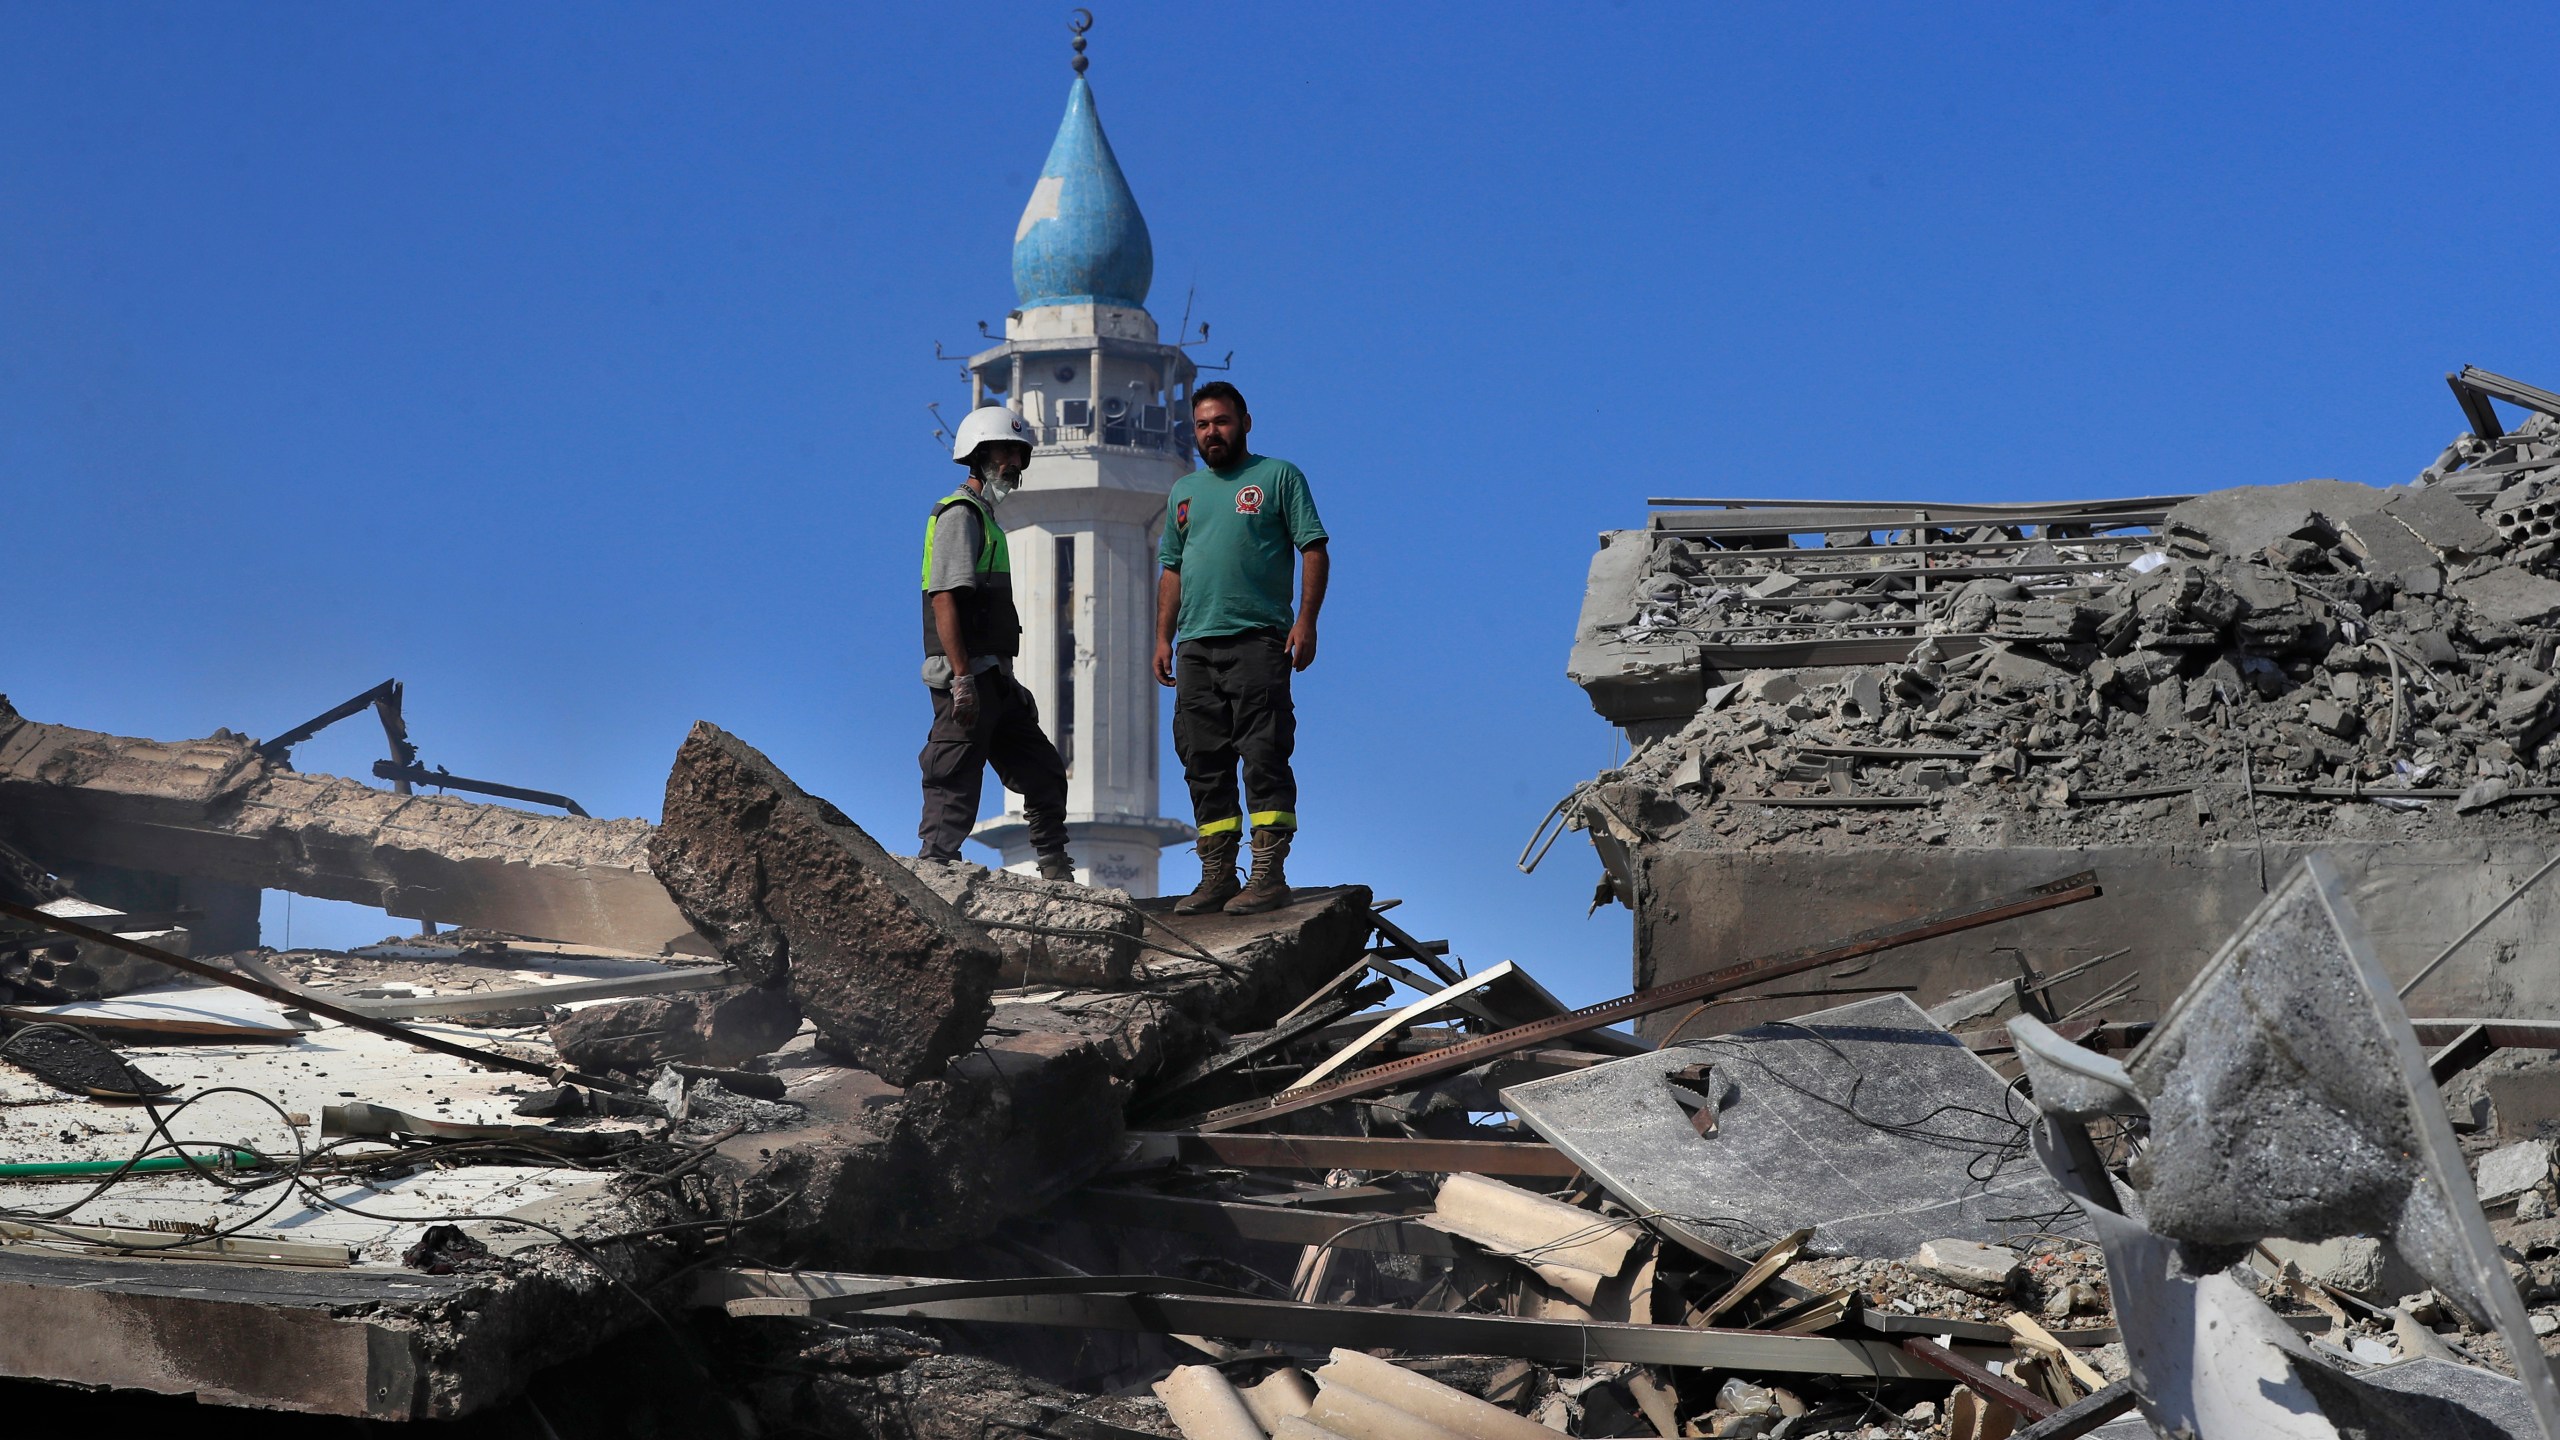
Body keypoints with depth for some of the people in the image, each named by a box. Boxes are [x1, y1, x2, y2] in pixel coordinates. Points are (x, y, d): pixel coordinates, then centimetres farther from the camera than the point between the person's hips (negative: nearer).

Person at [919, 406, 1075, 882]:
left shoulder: (986, 519, 23)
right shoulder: (960, 514, -8)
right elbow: (944, 600, -18)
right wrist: (962, 680, -25)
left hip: (993, 681, 10)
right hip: (966, 678, -10)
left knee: (1044, 775, 11)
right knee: (955, 791, -9)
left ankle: (1057, 875, 15)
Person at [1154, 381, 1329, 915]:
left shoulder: (1278, 477, 5)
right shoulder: (1183, 491, 21)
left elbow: (1313, 549, -1)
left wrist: (1306, 620, -11)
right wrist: (1163, 639, 14)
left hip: (1257, 640, -6)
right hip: (1196, 647, 6)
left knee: (1264, 758, -10)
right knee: (1204, 764, 4)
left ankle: (1269, 874, -11)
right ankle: (1216, 877, 8)